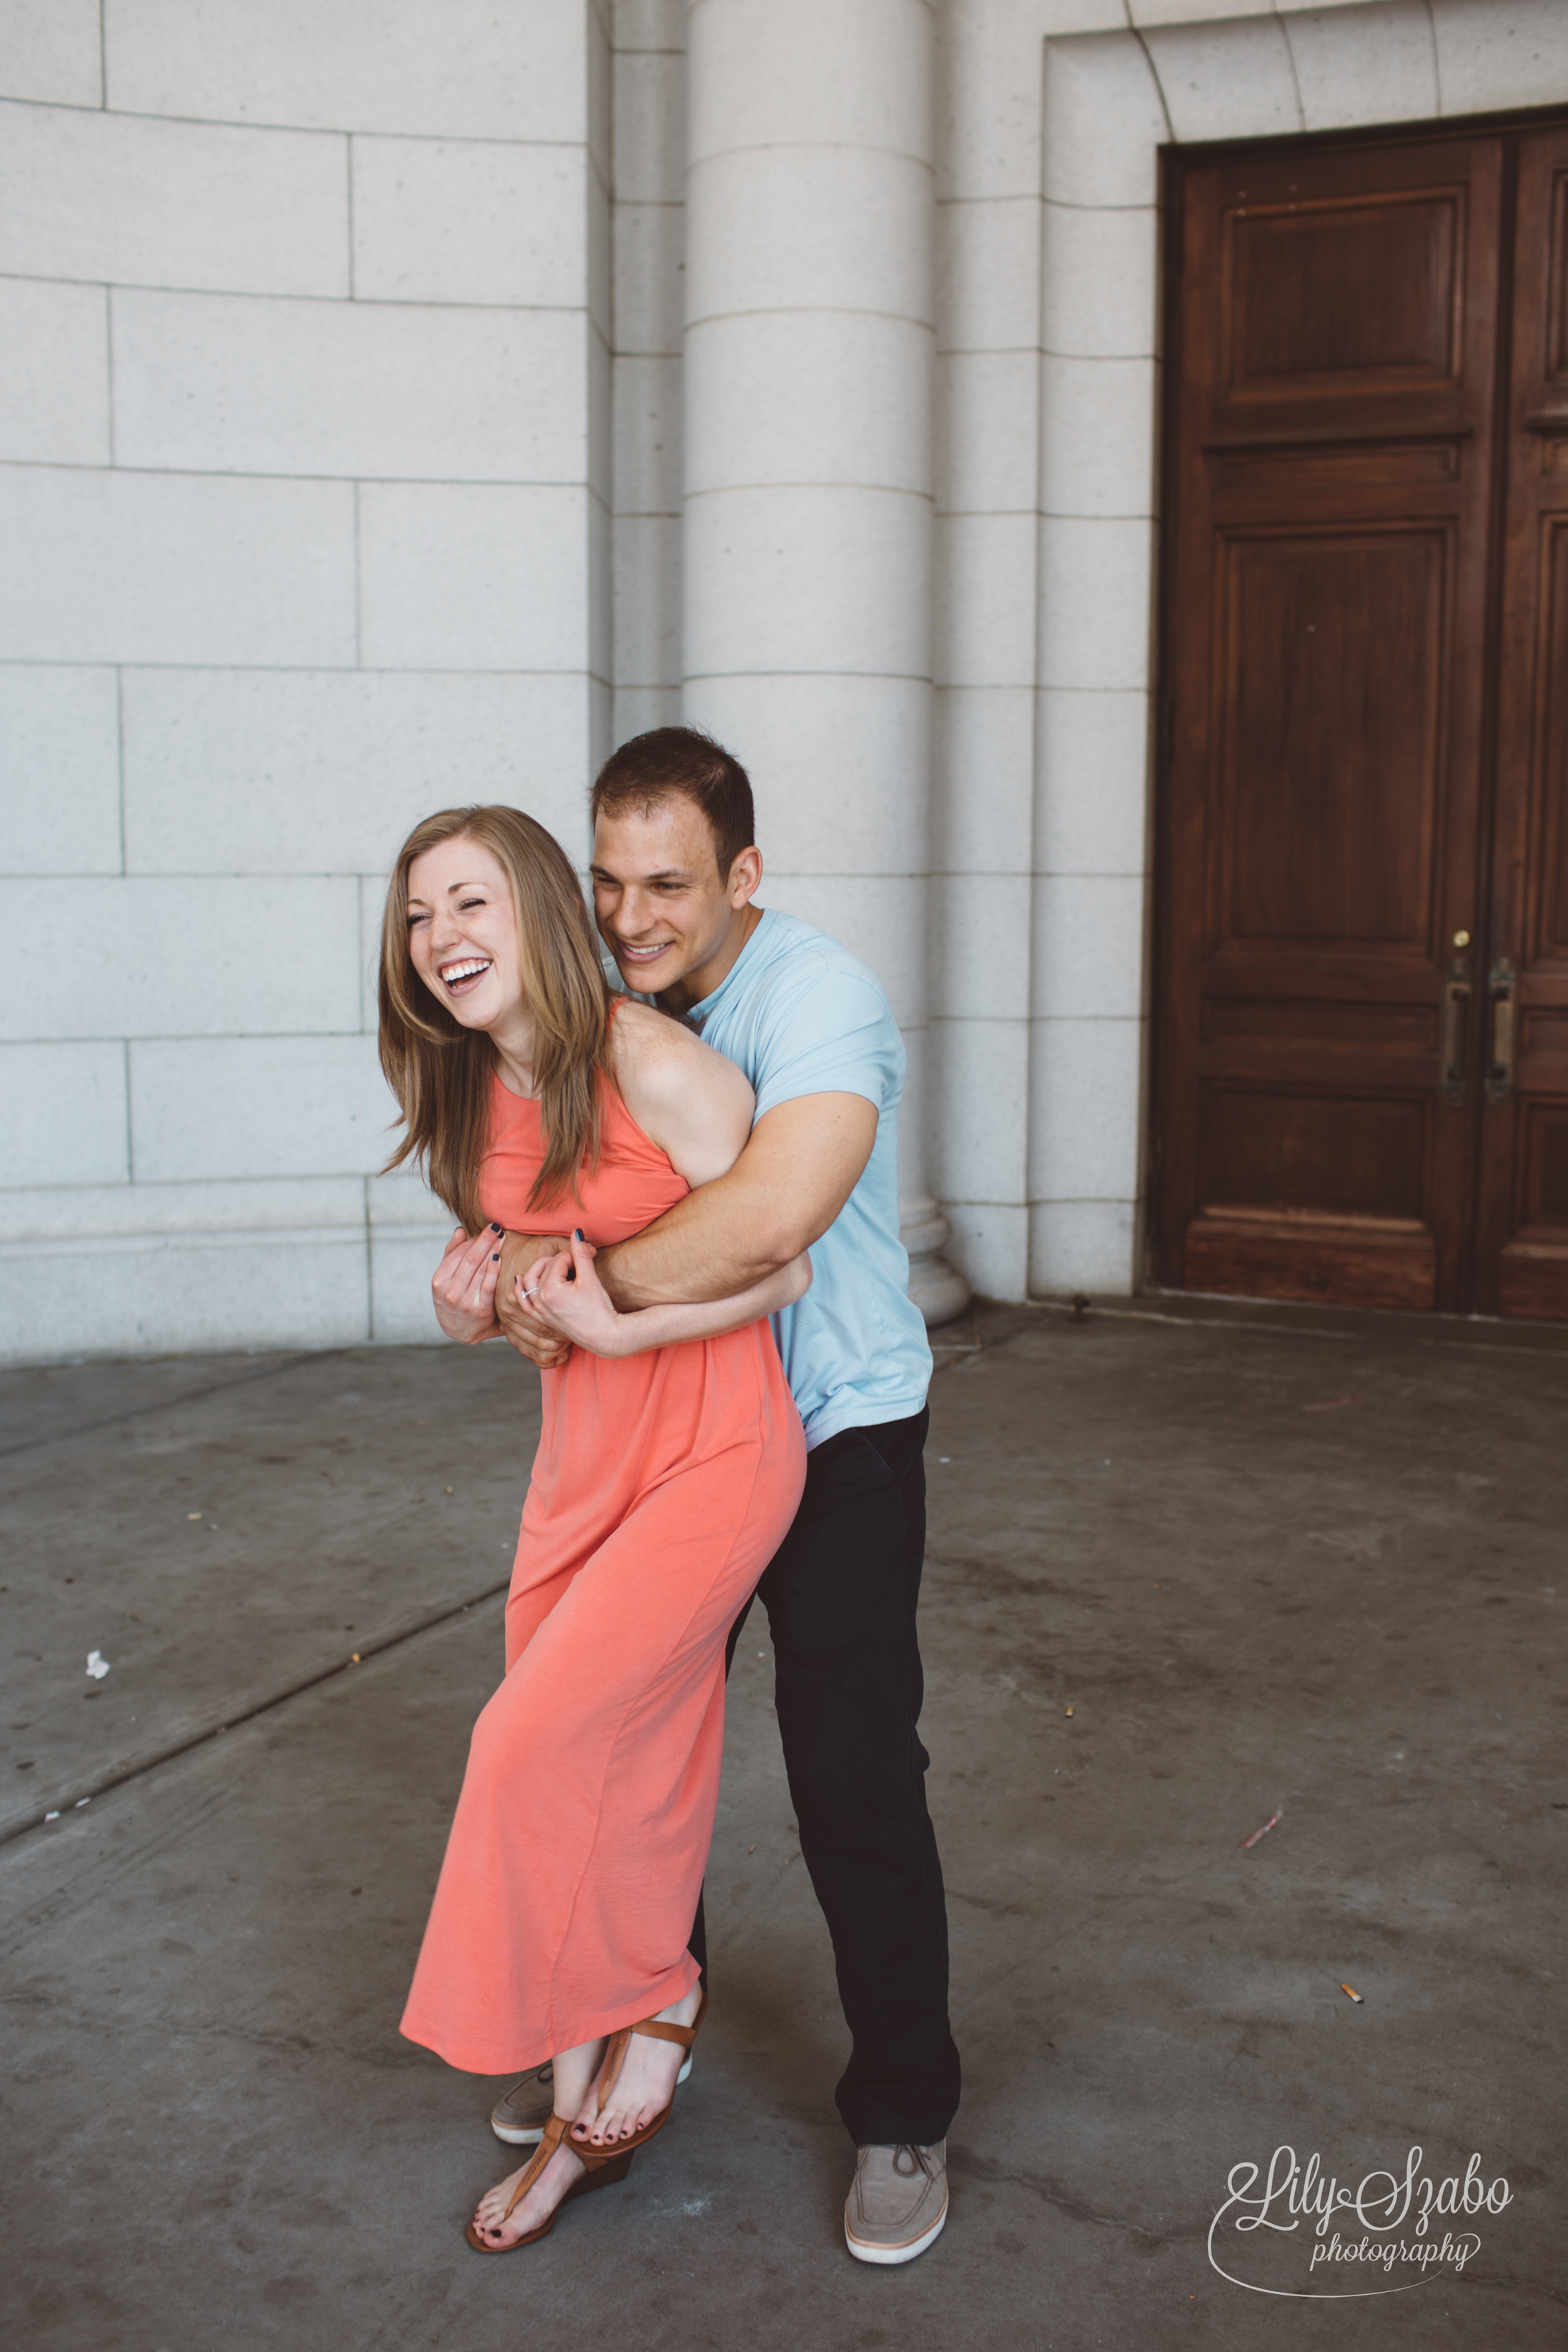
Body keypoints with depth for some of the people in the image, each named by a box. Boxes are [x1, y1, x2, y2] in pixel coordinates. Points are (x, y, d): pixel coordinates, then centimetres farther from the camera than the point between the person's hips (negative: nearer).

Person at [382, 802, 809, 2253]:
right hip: (582, 1462, 7)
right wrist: (473, 1299, -6)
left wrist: (618, 1328, -23)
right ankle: (590, 2111, 28)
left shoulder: (658, 1068, -19)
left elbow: (780, 1271, -15)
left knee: (537, 1747, -12)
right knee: (598, 1776, 12)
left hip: (715, 1456, -7)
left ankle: (657, 1993, 16)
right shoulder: (472, 1100, 3)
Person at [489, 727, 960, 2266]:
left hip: (835, 1446, -7)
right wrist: (501, 1273, -19)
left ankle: (902, 2118, 18)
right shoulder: (611, 1001, 1)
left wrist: (580, 1280, -29)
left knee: (855, 1786, -3)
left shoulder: (821, 1003, -23)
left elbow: (770, 1219, -39)